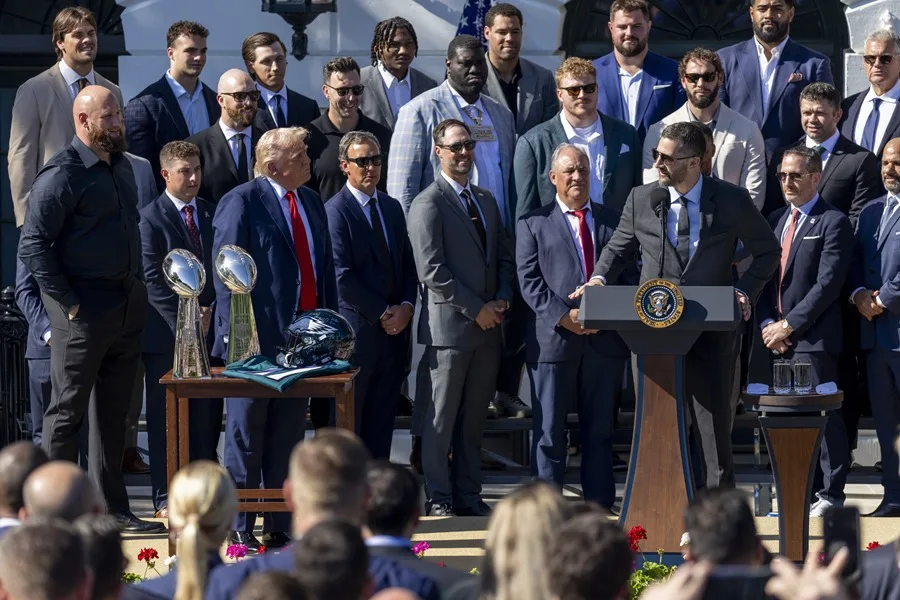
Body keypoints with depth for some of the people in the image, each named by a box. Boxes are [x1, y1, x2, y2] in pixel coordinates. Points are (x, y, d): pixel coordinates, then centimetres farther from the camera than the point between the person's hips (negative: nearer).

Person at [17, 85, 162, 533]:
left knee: (113, 411, 14)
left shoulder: (122, 168, 12)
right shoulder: (62, 174, -13)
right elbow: (33, 247, -16)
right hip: (84, 310, -8)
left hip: (127, 307, 8)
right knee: (67, 411, -1)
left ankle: (113, 507, 21)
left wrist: (136, 286, 13)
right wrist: (68, 304, -16)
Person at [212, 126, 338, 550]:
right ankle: (240, 529, 7)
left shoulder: (311, 202, 13)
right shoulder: (242, 202, -9)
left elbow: (325, 267, 18)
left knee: (288, 438, 11)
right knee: (246, 436, 1)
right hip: (257, 337, -7)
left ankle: (281, 527, 17)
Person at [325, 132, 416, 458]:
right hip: (358, 330, -6)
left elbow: (408, 264, 16)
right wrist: (382, 313, -11)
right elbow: (342, 276, -14)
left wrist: (406, 307, -1)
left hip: (393, 327, 6)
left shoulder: (392, 207, 15)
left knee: (382, 419, 8)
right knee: (349, 420, -1)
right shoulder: (336, 211, -8)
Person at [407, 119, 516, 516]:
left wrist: (502, 299, 2)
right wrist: (476, 309, -13)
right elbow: (432, 270, -14)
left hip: (487, 326, 7)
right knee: (441, 418, -2)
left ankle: (468, 495, 15)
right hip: (448, 325, -7)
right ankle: (438, 499, 2)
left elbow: (504, 257, 21)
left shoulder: (486, 201, 17)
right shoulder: (428, 204, -7)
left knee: (474, 419, 10)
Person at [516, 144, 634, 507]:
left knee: (600, 428, 6)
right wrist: (564, 316, -15)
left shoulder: (613, 222, 15)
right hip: (553, 339, -2)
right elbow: (529, 281, -2)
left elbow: (630, 274, 10)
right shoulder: (533, 224, 7)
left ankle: (600, 502, 10)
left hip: (605, 340, 2)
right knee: (549, 429, -1)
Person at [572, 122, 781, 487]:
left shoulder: (731, 201, -3)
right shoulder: (641, 200, 3)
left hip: (710, 330, -2)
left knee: (713, 421, 1)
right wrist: (598, 278, -3)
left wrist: (745, 290, -6)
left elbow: (768, 251, 8)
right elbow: (618, 248, 16)